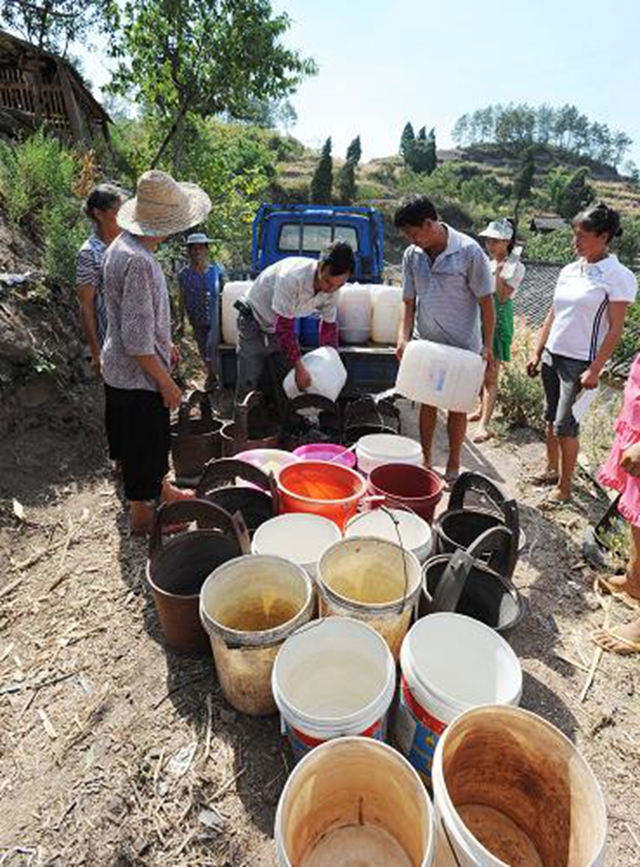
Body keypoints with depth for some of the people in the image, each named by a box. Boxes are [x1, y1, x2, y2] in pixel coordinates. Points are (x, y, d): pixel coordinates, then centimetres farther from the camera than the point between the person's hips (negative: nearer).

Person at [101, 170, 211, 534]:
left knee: (156, 435, 24)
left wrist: (165, 343, 24)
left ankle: (161, 489, 45)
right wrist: (166, 382, -20)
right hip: (137, 374, -10)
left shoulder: (126, 245, 5)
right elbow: (137, 341, -27)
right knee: (142, 445, 7)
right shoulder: (138, 262, -27)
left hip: (126, 368, 10)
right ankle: (141, 514, 27)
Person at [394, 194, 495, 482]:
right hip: (425, 343, 4)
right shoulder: (412, 255, -1)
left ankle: (453, 467, 24)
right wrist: (403, 338, -12)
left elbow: (486, 301, -10)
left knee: (457, 406, 8)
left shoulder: (469, 251, -14)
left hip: (461, 345, -4)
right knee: (428, 403, 13)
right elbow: (408, 301, 3)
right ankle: (425, 461, 28)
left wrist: (487, 345, -12)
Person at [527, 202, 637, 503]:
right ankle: (551, 469, 31)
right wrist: (538, 353, 11)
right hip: (552, 355, 6)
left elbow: (615, 329, -11)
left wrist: (595, 369, -16)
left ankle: (564, 486, 10)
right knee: (552, 417, 14)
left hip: (580, 362, -6)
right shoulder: (569, 271, 8)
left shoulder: (618, 277, -9)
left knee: (565, 424, -4)